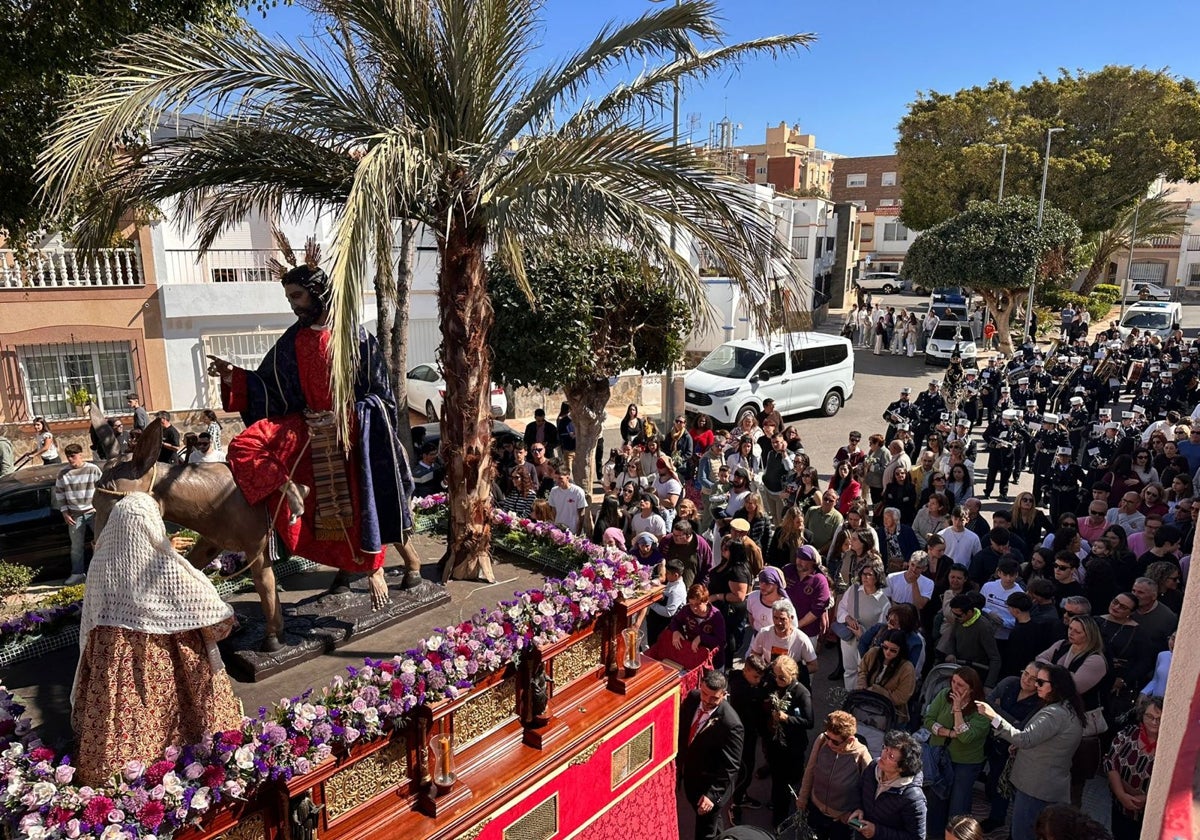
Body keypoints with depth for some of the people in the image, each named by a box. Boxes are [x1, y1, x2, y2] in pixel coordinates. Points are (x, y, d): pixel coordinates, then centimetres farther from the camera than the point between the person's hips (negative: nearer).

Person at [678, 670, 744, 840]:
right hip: (690, 773, 7)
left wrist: (712, 794, -27)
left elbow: (730, 767, -26)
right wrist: (679, 760, 5)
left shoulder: (731, 724, -34)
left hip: (712, 783, -6)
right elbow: (681, 728, 2)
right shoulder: (693, 698, -16)